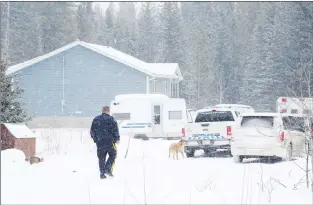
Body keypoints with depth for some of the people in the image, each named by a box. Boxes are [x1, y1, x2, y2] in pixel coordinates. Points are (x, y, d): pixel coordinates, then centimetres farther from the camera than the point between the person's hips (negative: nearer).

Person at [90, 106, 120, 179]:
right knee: (112, 155, 13)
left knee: (101, 158, 9)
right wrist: (117, 139, 5)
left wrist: (95, 139, 25)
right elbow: (115, 130, -7)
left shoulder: (96, 119, 9)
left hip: (99, 142, 4)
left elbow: (92, 131, 13)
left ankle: (102, 173, 6)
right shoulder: (111, 119, -5)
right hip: (109, 141, -4)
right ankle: (108, 169, -1)